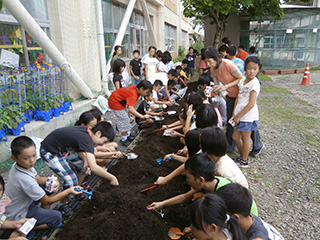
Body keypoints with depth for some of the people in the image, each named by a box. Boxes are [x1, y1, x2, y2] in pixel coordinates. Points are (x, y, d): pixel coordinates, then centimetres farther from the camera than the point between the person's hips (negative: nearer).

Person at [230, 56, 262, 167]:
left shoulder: (254, 83, -16)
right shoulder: (242, 80, 6)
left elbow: (251, 104, -20)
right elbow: (238, 99, 8)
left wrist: (238, 116, -14)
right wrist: (234, 115, 2)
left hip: (248, 116, -7)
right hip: (239, 115, 7)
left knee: (245, 139, 7)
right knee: (235, 137, 16)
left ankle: (244, 161, 25)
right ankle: (242, 156, 36)